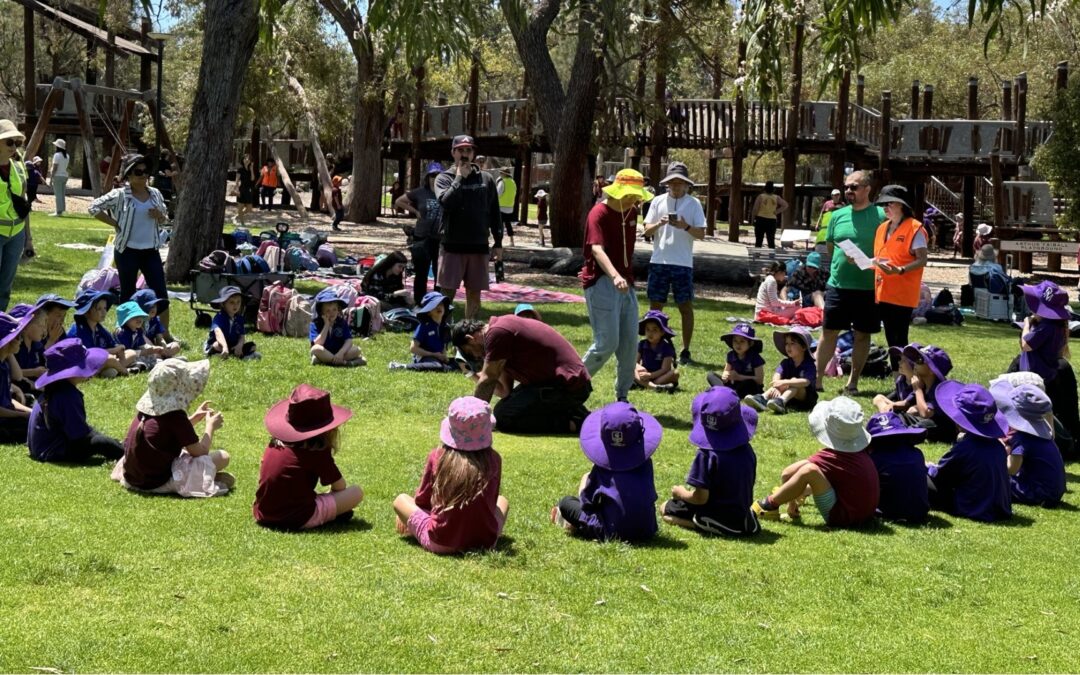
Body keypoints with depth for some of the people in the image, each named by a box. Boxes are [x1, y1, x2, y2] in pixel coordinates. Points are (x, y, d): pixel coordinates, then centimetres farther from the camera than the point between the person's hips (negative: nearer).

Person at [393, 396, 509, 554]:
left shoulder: (437, 456, -5)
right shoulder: (493, 459, -4)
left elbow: (422, 500, 6)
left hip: (441, 544, -1)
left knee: (401, 500, 21)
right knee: (502, 501, 30)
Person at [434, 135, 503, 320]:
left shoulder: (486, 179, 8)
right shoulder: (444, 178, 1)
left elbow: (495, 212, 11)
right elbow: (445, 201, -19)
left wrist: (498, 242, 7)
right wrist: (459, 178, -13)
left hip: (479, 247, 3)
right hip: (452, 246, -3)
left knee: (474, 294, 9)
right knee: (446, 294, -3)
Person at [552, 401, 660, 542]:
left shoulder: (600, 468, -5)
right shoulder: (645, 463, 1)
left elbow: (586, 500, 0)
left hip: (612, 533, -2)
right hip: (647, 531, 2)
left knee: (565, 502, 13)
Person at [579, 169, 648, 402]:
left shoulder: (631, 212, 10)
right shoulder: (599, 213, -13)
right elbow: (597, 249, -29)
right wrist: (615, 276, -43)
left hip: (625, 284, 8)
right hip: (602, 282, -8)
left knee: (630, 343, 6)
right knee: (607, 342, -13)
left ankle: (622, 396, 17)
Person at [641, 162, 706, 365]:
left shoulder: (694, 204, 1)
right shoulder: (658, 202, 7)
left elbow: (701, 234, -4)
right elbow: (647, 231, 6)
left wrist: (686, 227, -21)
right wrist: (659, 224, -14)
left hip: (683, 263, -2)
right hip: (659, 261, 2)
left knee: (686, 306, 0)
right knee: (655, 305, 6)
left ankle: (685, 351, 6)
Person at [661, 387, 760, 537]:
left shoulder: (707, 455, -21)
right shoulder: (747, 451, -3)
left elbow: (700, 498, -21)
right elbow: (747, 486, 7)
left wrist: (681, 493, -2)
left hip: (715, 517, -6)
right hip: (743, 518, 6)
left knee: (666, 509, 13)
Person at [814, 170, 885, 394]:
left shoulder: (880, 216, -5)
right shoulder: (838, 215, 8)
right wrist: (841, 262, 4)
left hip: (867, 288, -3)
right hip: (837, 284, 3)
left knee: (862, 334, 7)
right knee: (829, 331, 5)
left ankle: (853, 382, 17)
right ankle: (816, 378, 10)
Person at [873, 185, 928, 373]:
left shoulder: (915, 228, -8)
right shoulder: (882, 228, 15)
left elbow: (922, 260, -13)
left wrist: (899, 270, -26)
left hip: (902, 294, -8)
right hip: (883, 292, 8)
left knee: (899, 339, -8)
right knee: (891, 339, 12)